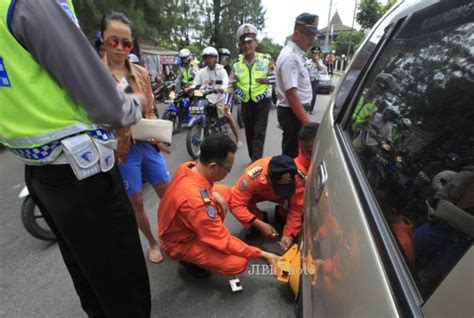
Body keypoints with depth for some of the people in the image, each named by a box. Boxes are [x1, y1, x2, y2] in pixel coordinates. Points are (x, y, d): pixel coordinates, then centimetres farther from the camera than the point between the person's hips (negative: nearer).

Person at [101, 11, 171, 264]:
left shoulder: (141, 72, 5)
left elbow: (150, 111, 10)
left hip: (148, 144, 4)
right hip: (121, 149, -3)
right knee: (136, 203, 10)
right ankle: (152, 243, 35)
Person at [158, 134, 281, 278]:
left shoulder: (188, 167, -16)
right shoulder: (196, 200, -40)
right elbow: (224, 243, -29)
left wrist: (213, 193, -8)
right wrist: (262, 254, -20)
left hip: (180, 226, 8)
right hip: (180, 243, -8)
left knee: (225, 191, 8)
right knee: (238, 263, -20)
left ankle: (207, 234, 12)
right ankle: (189, 258, 2)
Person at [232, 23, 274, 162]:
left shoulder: (265, 60, -3)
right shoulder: (237, 63, 4)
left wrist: (267, 80, -23)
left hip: (262, 101, -3)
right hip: (246, 102, 4)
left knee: (259, 133, -6)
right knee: (249, 132, 12)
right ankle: (254, 159, 28)